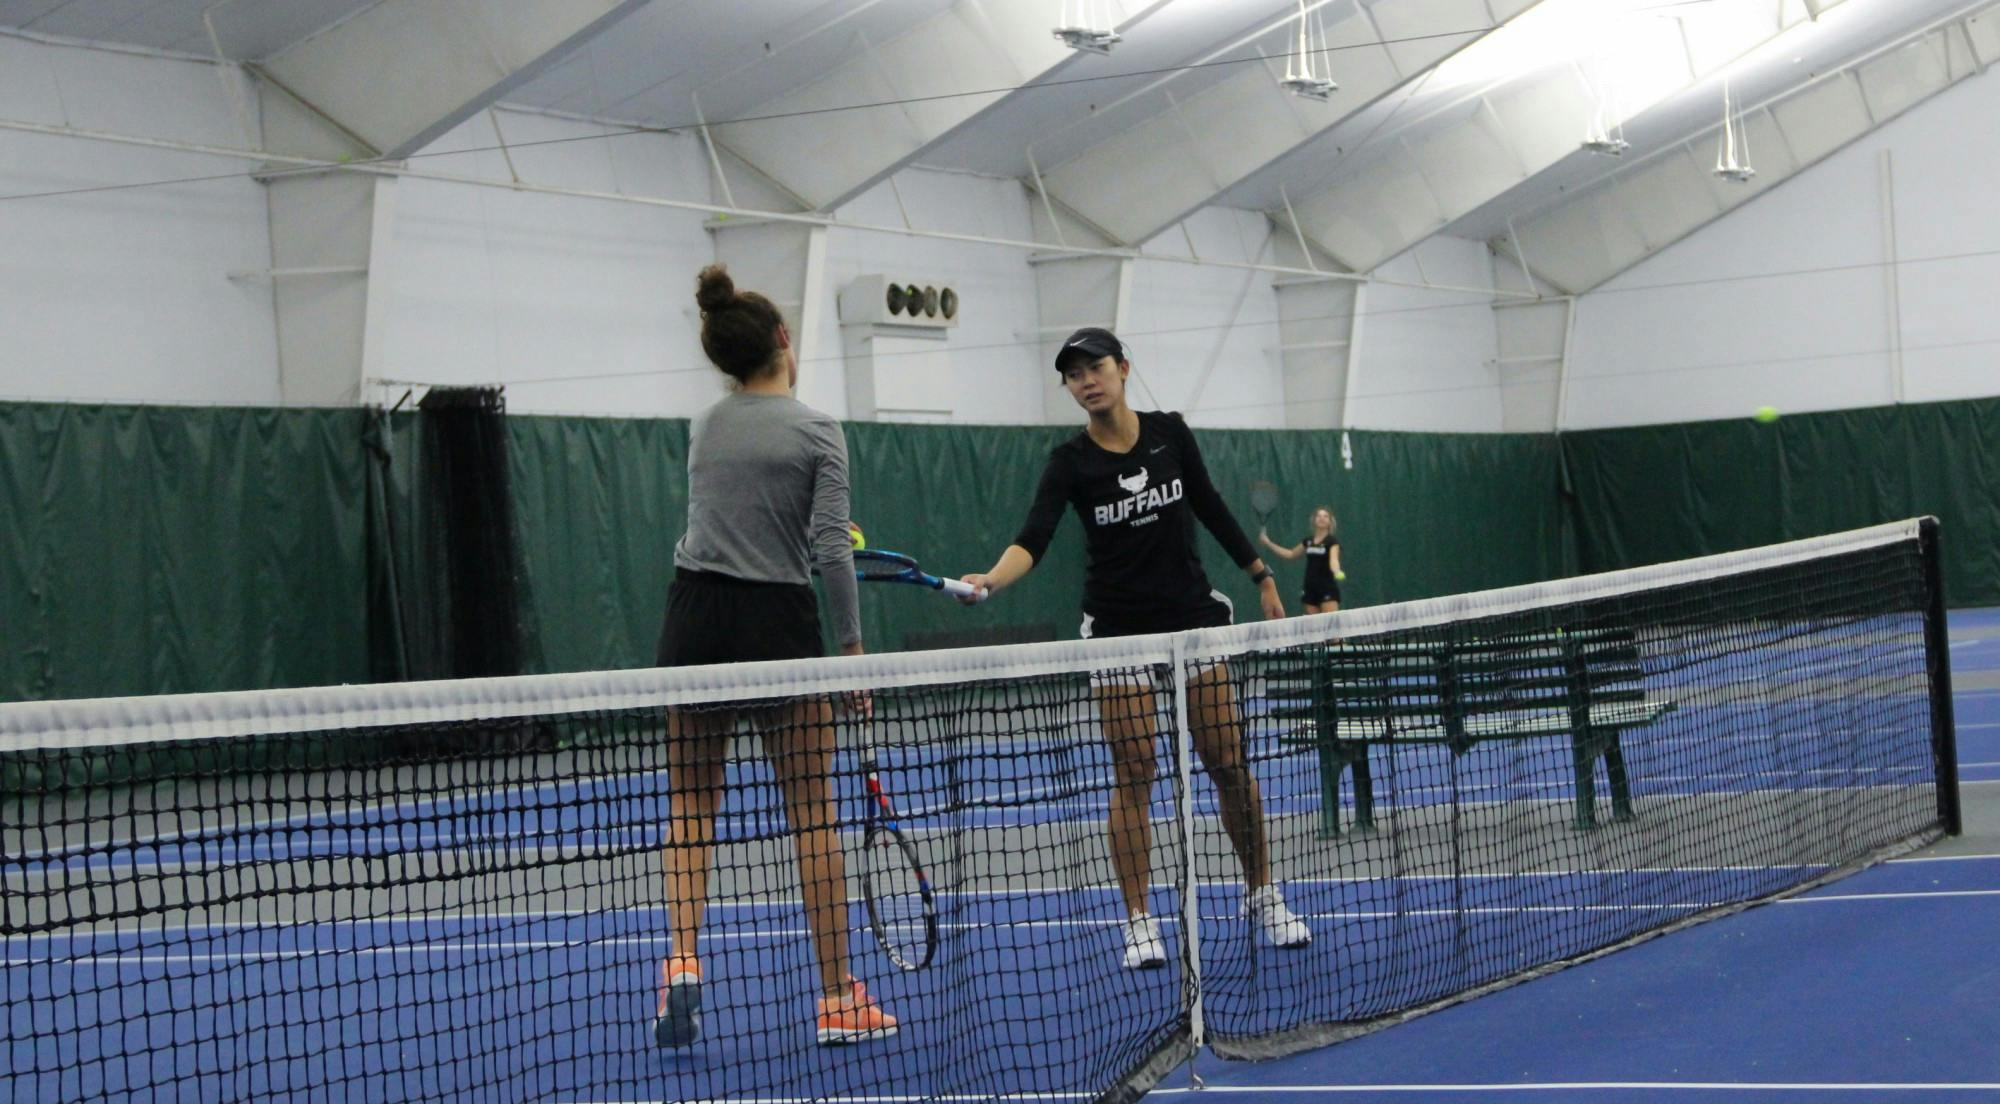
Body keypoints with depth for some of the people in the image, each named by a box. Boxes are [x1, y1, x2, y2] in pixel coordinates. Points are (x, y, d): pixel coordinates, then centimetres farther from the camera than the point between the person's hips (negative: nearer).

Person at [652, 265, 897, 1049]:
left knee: (690, 806, 11)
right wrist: (852, 645, -7)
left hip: (696, 615, 4)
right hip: (777, 623, -4)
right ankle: (838, 998, 8)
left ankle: (682, 962, -9)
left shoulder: (703, 427, 11)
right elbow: (831, 548, -13)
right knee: (813, 815, 4)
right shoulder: (817, 432, -6)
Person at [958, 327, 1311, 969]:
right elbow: (1033, 540, -20)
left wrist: (1261, 578, 14)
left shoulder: (1170, 433, 0)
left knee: (1229, 764, 4)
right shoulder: (1070, 463, -8)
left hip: (1192, 615, 2)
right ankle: (1139, 922, 4)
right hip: (1119, 627, -2)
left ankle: (1262, 896, 20)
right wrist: (989, 579, -39)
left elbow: (1212, 509, 12)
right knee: (1133, 776, -3)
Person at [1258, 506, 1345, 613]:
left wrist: (1337, 573, -46)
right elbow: (1291, 554, 29)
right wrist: (1269, 543, 29)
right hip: (1311, 589, 6)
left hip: (1328, 589, -6)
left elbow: (1333, 559, -23)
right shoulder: (1308, 542, 13)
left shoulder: (1332, 541, -5)